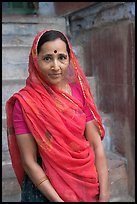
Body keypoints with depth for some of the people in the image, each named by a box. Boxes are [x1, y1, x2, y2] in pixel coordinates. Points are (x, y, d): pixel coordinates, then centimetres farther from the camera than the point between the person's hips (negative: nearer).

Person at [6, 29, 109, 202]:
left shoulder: (79, 91, -4)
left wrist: (104, 194, -10)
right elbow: (29, 161, -13)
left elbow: (96, 144, -4)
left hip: (87, 185, 4)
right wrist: (57, 199, -16)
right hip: (44, 188, -3)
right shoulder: (24, 101, -14)